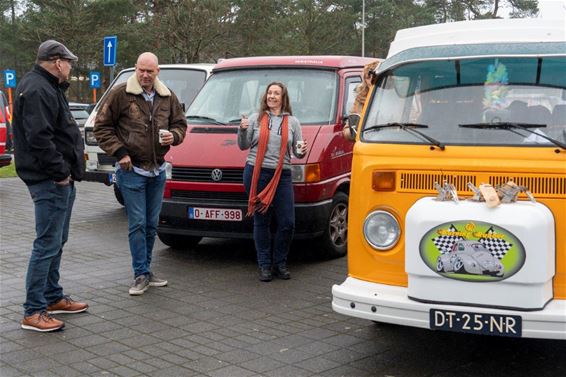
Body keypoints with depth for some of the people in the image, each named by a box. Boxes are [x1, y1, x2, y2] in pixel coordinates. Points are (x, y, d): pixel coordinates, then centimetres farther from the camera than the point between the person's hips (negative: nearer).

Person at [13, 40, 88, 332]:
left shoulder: (46, 87, 19)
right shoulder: (37, 90, -16)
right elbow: (39, 138, -25)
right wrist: (60, 172, -20)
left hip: (59, 180, 11)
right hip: (50, 182, -11)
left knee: (56, 242, 18)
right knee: (47, 244, -8)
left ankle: (53, 297, 30)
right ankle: (33, 312, -3)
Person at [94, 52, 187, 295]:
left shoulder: (167, 97, 8)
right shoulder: (121, 94, -7)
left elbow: (180, 123, 19)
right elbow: (102, 127, -4)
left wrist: (173, 136, -4)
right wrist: (119, 152, -11)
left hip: (157, 171, 5)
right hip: (131, 170, -5)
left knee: (151, 224, 11)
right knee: (137, 224, -6)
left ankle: (145, 271, 23)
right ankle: (141, 275, 1)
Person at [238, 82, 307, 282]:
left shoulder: (292, 122, 11)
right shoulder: (255, 118, 9)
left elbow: (297, 151, 12)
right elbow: (243, 146, 8)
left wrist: (302, 152, -10)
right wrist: (242, 130, -10)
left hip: (282, 176, 1)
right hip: (256, 173, -1)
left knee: (287, 222, -3)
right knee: (261, 221, 4)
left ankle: (280, 263, 15)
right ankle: (264, 265, 14)